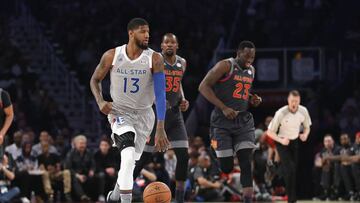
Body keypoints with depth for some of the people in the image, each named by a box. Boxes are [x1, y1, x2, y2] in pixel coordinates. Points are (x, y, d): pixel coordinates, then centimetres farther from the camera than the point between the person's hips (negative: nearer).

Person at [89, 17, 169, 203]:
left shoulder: (154, 59, -15)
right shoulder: (112, 56, -12)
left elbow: (160, 94, -19)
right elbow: (95, 79, 5)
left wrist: (160, 129, -27)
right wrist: (100, 102, -15)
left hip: (143, 114, 2)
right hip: (119, 112, -2)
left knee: (130, 161, 17)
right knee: (128, 155, -26)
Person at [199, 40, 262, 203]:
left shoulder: (251, 70, 12)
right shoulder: (225, 66, -10)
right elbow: (203, 87, -14)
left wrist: (253, 99, 6)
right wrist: (223, 108, -20)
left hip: (244, 121, 5)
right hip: (223, 122, -5)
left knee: (246, 163, -10)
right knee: (226, 168, -7)